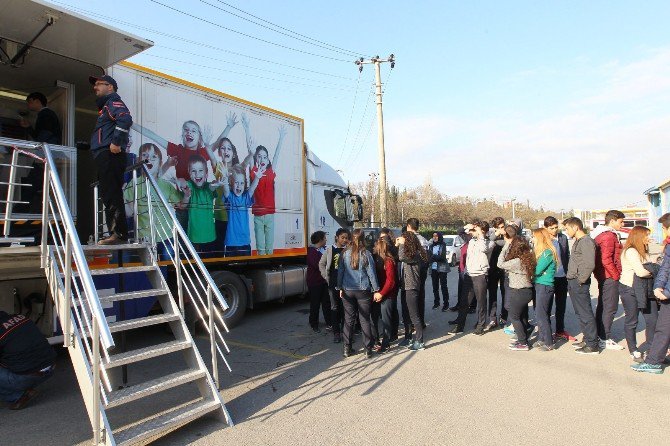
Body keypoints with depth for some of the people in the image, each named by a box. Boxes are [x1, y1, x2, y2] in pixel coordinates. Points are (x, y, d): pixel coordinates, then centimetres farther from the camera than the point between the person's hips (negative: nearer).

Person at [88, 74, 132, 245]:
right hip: (105, 156, 11)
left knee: (112, 196, -14)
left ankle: (119, 233, -15)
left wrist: (116, 142, -24)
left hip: (110, 155, -11)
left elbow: (125, 119, -21)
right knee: (109, 196, 9)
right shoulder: (106, 105, 31)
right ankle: (116, 233, 10)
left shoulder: (113, 102, -1)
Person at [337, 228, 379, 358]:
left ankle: (347, 349, 16)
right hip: (363, 291, -2)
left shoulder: (344, 253, -3)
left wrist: (340, 288, 12)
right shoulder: (366, 254, -9)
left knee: (349, 320, 10)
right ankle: (368, 350, 11)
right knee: (365, 320, 6)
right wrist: (376, 289, 4)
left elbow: (340, 272, 3)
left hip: (347, 291, 2)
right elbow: (371, 273, -5)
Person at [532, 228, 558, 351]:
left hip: (545, 286, -9)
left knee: (541, 315, -6)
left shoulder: (548, 253, -15)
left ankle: (549, 343, 2)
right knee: (543, 314, 12)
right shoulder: (541, 251, 14)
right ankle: (542, 339, 19)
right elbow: (536, 268, 12)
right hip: (539, 285, 9)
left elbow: (537, 270, -19)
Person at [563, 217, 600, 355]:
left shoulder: (586, 242, -15)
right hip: (573, 282, 10)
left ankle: (593, 345, 4)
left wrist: (581, 280, -16)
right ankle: (587, 339, 28)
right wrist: (572, 281, 14)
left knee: (586, 314, -3)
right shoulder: (577, 241, 15)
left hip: (579, 283, -10)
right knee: (580, 313, 17)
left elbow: (589, 264, -23)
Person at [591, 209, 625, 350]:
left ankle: (600, 335, 26)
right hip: (610, 277, -10)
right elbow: (606, 260, -24)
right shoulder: (609, 236, -18)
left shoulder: (601, 234, 14)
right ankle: (605, 340, 0)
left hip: (603, 276, 10)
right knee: (610, 308, -5)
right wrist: (616, 275, -14)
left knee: (602, 306, 16)